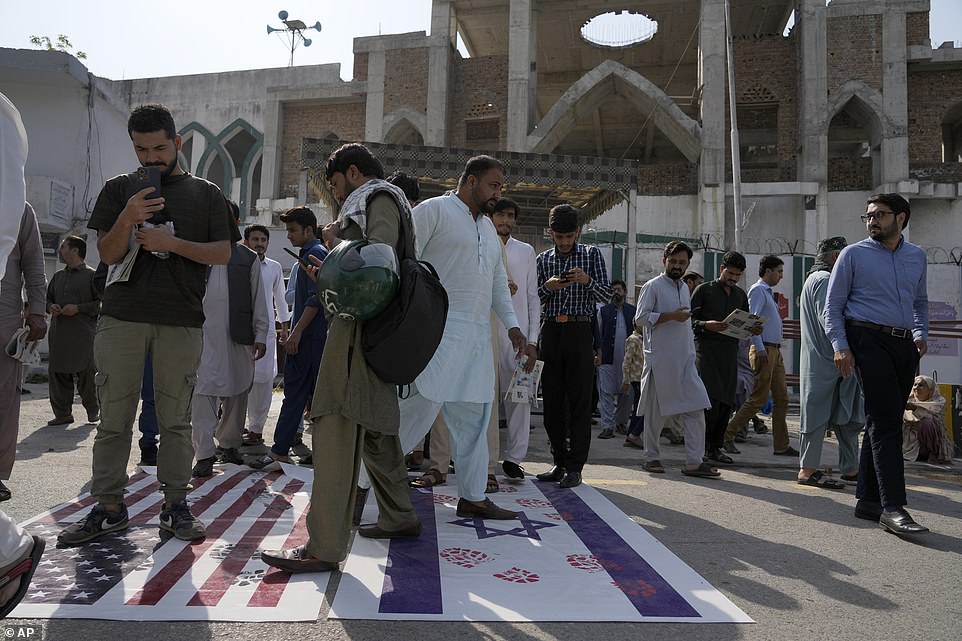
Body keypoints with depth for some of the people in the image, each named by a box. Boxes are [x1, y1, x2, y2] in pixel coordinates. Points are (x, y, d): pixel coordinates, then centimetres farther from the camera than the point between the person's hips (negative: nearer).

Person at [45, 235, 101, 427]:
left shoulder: (92, 275, -1)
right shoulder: (58, 276, 19)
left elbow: (102, 303, -6)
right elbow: (47, 298, 27)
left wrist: (78, 308, -15)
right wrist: (50, 307, 4)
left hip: (83, 334, -6)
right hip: (58, 333, 6)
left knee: (87, 374, -4)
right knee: (57, 373, 4)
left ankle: (93, 410, 11)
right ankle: (63, 413, 13)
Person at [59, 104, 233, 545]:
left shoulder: (206, 194, 11)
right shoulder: (119, 189, 13)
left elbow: (223, 253, 3)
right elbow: (108, 254, 5)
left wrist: (170, 242, -10)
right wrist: (128, 218, -14)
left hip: (181, 323, -1)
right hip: (121, 318, 1)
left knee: (176, 419, 3)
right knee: (114, 418, 3)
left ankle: (175, 505, 11)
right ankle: (109, 507, 13)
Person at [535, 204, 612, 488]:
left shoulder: (592, 254, 6)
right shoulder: (543, 259, 12)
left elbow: (606, 296, 0)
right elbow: (534, 299, 9)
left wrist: (587, 281, -19)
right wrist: (547, 287, -11)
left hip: (580, 332, -3)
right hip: (551, 332, 3)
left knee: (580, 401, -3)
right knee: (552, 402, 6)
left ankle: (575, 467, 2)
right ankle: (560, 463, 17)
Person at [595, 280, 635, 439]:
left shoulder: (633, 311, 11)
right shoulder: (602, 310, 9)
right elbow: (596, 333, 7)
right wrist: (598, 352, -2)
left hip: (627, 359, 2)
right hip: (607, 359, -1)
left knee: (626, 392, 7)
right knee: (606, 392, -6)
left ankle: (621, 423, 23)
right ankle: (607, 426, -5)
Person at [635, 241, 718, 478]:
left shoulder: (684, 287, 18)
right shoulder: (653, 286, -4)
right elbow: (640, 318, -13)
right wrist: (671, 315, -17)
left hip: (685, 358, 6)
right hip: (659, 358, -6)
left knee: (695, 407, -3)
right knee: (656, 411, 3)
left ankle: (694, 462, -1)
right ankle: (652, 457, 16)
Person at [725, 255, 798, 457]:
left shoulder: (769, 292, 21)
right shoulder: (757, 290, -8)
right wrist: (760, 348, -22)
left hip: (775, 350, 10)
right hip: (764, 350, -10)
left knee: (781, 398, 8)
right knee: (759, 398, -9)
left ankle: (781, 445, 13)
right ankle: (726, 435, -2)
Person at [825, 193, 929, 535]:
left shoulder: (917, 256, 17)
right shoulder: (853, 254, 2)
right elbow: (833, 305, 0)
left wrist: (921, 334, 11)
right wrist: (841, 346, -11)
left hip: (904, 346, 6)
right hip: (869, 340, -5)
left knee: (883, 423, 8)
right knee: (885, 422, -14)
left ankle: (868, 500, 16)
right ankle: (893, 507, -15)